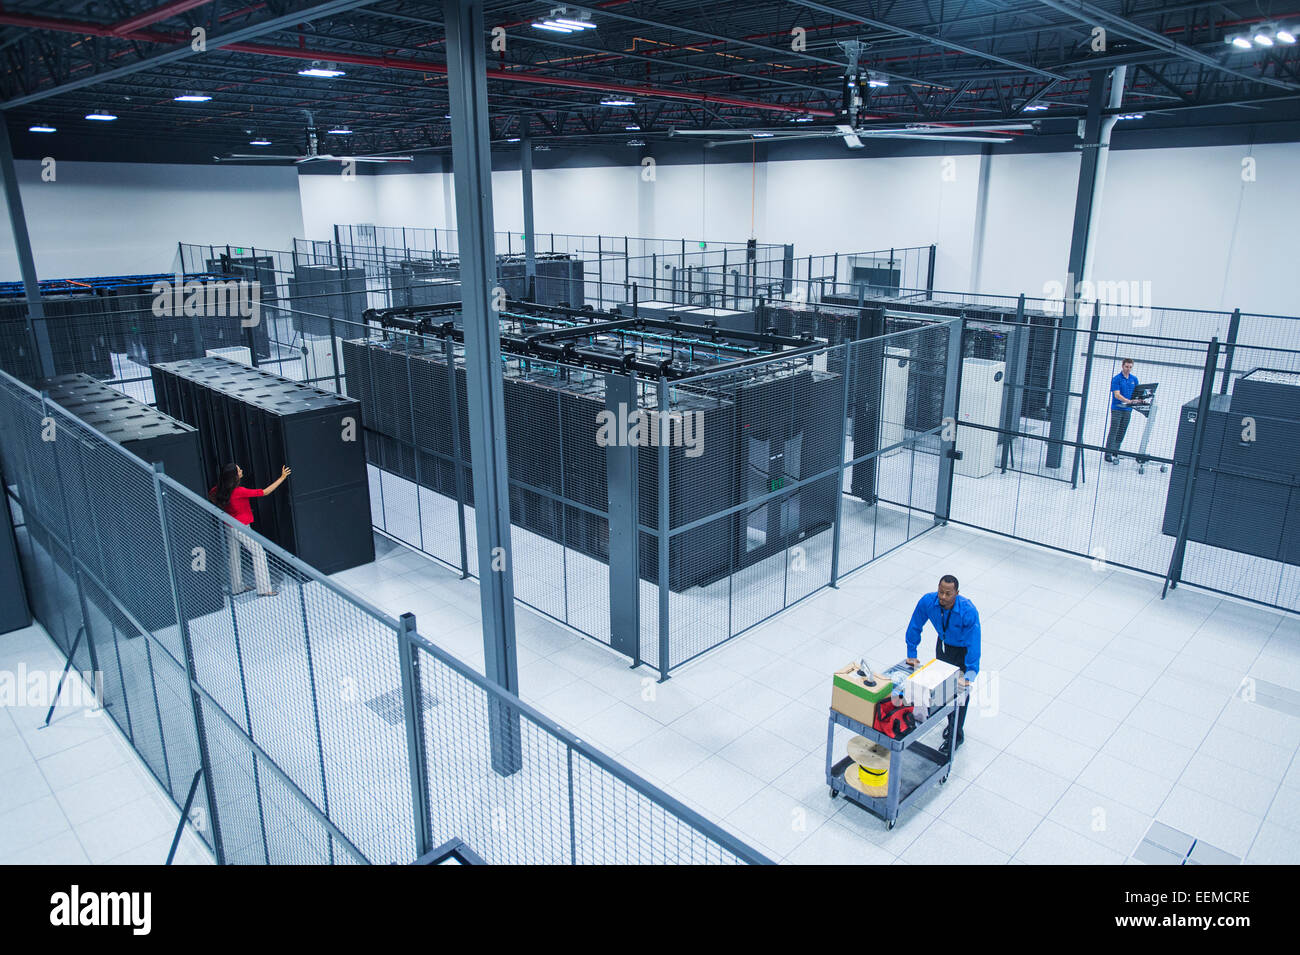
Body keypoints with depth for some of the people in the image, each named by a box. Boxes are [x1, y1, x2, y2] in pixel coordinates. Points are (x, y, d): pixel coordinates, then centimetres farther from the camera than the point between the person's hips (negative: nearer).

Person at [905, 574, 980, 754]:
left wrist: (969, 675, -35)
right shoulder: (928, 602, -27)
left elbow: (974, 645, -34)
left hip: (963, 650, -4)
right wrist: (911, 654, -6)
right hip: (943, 644, 4)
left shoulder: (968, 611, -38)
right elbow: (914, 626, -12)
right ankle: (951, 722, 39)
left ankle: (956, 735, 14)